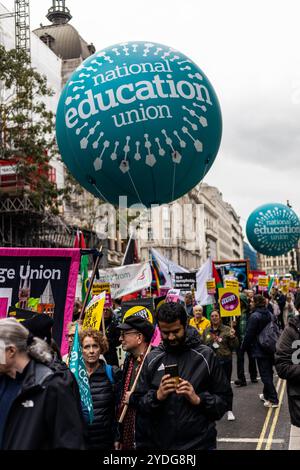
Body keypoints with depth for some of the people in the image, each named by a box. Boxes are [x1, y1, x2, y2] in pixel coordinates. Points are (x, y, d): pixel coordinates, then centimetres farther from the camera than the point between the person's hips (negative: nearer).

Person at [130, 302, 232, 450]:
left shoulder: (206, 356, -7)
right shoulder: (152, 359, -1)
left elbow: (224, 399, -3)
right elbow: (137, 401, 2)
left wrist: (198, 399, -19)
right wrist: (156, 396, -17)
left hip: (200, 443, -2)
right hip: (159, 442, 2)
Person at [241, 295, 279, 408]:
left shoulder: (254, 316, -18)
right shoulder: (269, 314, 6)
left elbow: (249, 334, -16)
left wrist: (244, 347, -2)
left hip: (260, 350, -8)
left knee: (265, 374, -1)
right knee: (268, 372, 18)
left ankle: (273, 400, 0)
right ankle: (267, 394, 30)